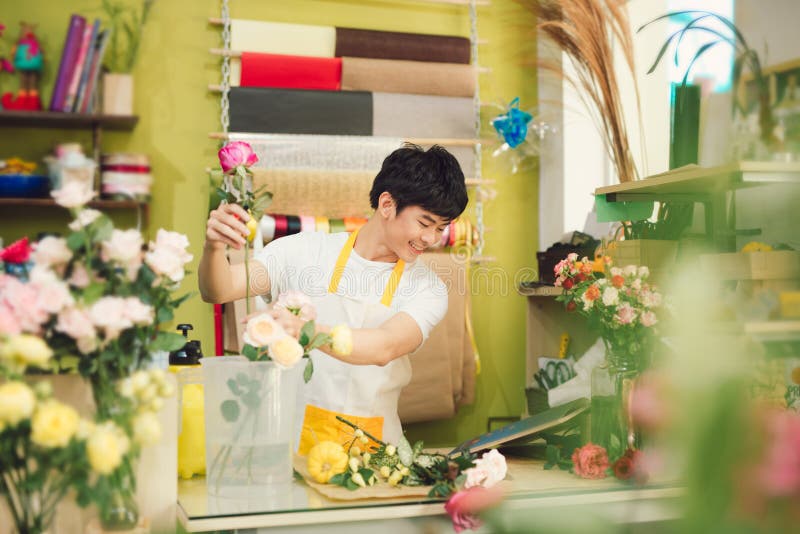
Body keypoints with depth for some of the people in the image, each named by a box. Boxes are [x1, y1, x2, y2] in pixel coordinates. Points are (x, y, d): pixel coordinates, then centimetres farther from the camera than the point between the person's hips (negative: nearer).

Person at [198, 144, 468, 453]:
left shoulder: (428, 289, 2)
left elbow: (384, 348, -17)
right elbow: (219, 290, -3)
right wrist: (214, 248, -25)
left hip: (374, 448, 1)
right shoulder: (304, 252, 3)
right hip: (295, 437, -1)